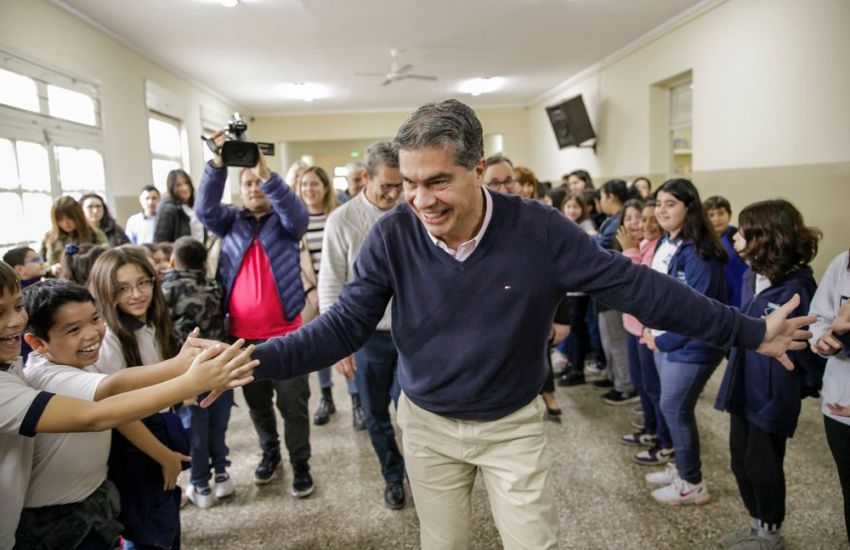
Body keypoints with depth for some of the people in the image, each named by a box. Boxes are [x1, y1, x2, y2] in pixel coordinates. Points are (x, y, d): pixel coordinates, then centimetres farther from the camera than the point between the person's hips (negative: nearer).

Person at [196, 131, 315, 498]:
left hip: (284, 333, -3)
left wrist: (267, 174, -31)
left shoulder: (284, 222, 1)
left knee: (293, 403, 4)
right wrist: (217, 164, -22)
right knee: (257, 403, 18)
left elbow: (298, 214, -21)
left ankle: (300, 464, 20)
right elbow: (205, 209, -10)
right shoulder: (231, 221, 8)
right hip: (242, 335, 3)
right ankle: (269, 453, 38)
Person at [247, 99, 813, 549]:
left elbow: (634, 285, -15)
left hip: (513, 425, -1)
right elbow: (345, 323, -14)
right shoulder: (392, 236, -18)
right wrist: (258, 359, -25)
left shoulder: (540, 230, -22)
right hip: (427, 425, 2)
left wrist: (749, 332, -11)